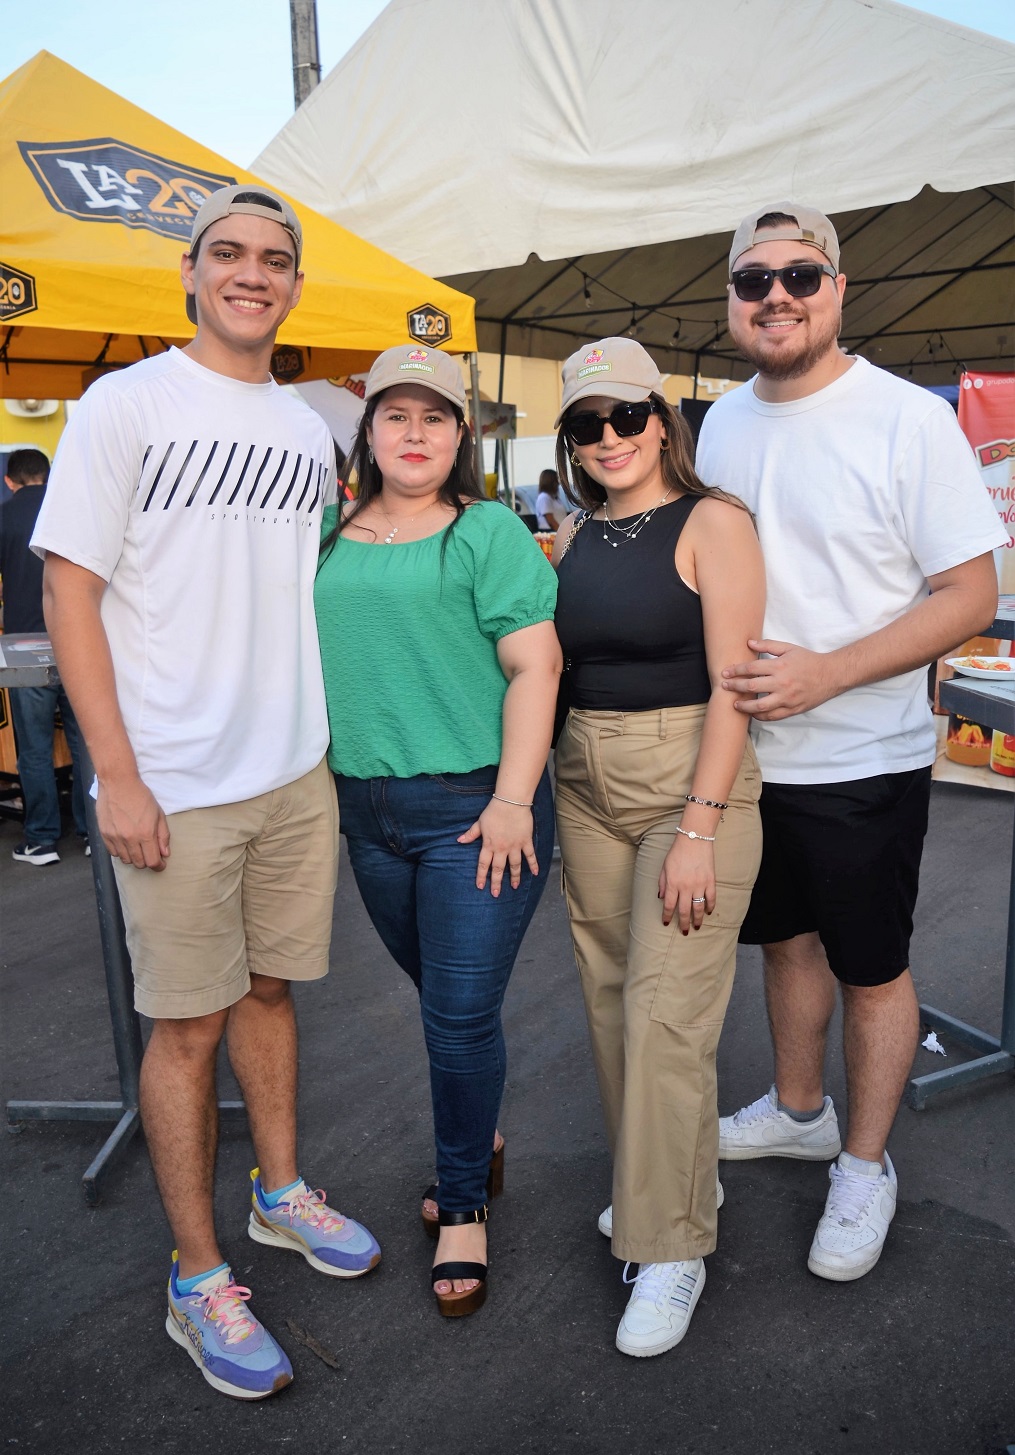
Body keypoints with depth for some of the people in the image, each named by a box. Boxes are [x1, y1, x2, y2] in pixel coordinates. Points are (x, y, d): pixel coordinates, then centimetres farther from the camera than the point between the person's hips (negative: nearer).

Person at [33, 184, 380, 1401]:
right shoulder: (125, 404, -5)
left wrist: (321, 728, 13)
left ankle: (279, 1193, 37)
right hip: (176, 787, -5)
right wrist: (118, 776, -14)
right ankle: (197, 1280, 21)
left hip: (297, 773, 5)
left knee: (269, 987, 17)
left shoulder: (310, 430, 11)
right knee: (188, 1021, 4)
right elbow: (71, 591, -8)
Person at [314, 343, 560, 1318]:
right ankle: (476, 1140, 43)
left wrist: (512, 800, -16)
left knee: (462, 1011, 0)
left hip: (474, 806, -5)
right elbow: (304, 657, 18)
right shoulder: (330, 538, 12)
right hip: (367, 808, 5)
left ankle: (463, 1203, 22)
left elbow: (535, 666, -10)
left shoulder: (489, 531, -4)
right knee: (440, 995, 19)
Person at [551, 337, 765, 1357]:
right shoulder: (571, 537, 11)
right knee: (610, 999, 13)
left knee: (663, 1014, -7)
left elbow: (731, 686, -13)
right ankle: (661, 1180, 34)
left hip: (692, 780, -6)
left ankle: (672, 1244, 11)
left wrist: (699, 828, -18)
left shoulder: (711, 522, -7)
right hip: (586, 784, 6)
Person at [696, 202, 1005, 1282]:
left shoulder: (909, 420, -13)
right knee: (786, 939, 21)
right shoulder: (722, 421, 6)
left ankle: (865, 1166, 31)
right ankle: (798, 1112, 44)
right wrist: (719, 661, -2)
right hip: (745, 750, 6)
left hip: (863, 761, -5)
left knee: (871, 970, 9)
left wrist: (823, 672, -24)